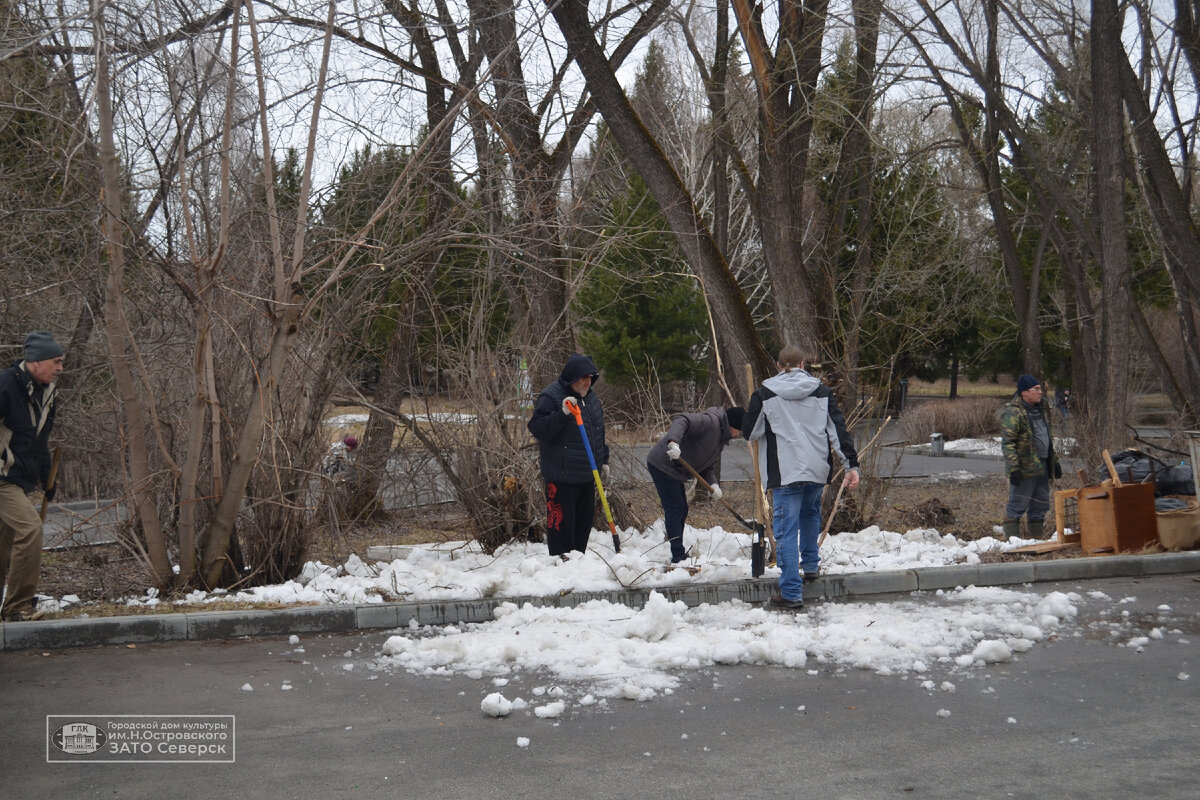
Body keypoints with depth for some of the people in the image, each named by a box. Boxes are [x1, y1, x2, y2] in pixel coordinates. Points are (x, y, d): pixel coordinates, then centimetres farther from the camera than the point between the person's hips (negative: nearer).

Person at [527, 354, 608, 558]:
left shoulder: (590, 397, 14)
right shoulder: (551, 396, -12)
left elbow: (599, 431, 25)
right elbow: (537, 428, -21)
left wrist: (603, 460, 24)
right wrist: (562, 414, -32)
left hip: (587, 474, 8)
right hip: (561, 475, -8)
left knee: (584, 522, 13)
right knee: (561, 524, -7)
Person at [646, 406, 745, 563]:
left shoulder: (721, 440, 16)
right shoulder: (711, 421, -16)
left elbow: (709, 466, 15)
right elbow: (682, 421, -31)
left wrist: (713, 484, -5)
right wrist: (673, 442, -48)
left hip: (675, 470, 11)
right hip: (663, 463, -11)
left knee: (681, 511, 14)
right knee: (674, 508, -11)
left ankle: (679, 556, 22)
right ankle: (678, 556, -10)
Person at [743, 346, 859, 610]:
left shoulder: (764, 394, -3)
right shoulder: (821, 391, 5)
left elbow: (750, 432, 3)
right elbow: (838, 430, 0)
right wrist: (851, 464, -1)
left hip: (785, 472, -4)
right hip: (817, 470, 4)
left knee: (787, 531, -3)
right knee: (810, 512, 31)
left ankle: (791, 593, -5)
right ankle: (811, 565, 39)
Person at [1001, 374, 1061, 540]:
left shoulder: (1042, 408, 16)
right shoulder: (1012, 412, -13)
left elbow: (1049, 437, 25)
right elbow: (1007, 442, -17)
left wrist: (1055, 461, 21)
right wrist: (1013, 468, -24)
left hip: (1042, 467, 8)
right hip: (1025, 468, -8)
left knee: (1040, 505, 13)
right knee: (1017, 506, -4)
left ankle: (1036, 537, 22)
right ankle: (1011, 539, 0)